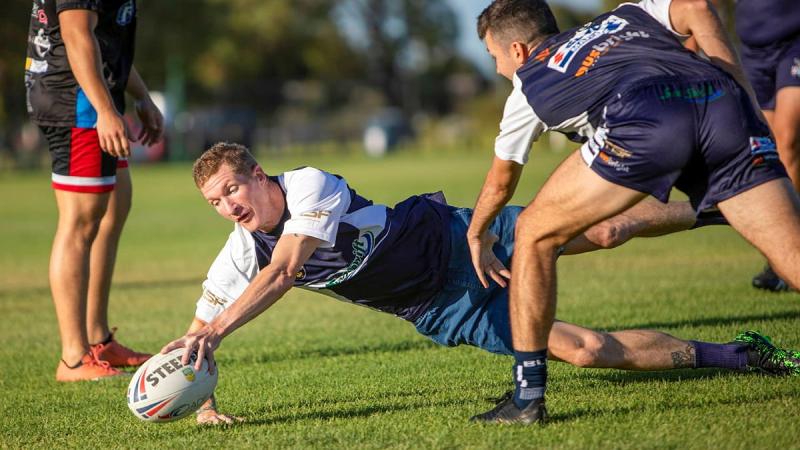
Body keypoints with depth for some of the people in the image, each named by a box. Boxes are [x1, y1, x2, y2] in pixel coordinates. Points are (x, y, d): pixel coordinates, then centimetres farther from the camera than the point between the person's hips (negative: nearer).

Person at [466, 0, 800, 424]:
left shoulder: (528, 85, 32)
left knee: (534, 235, 17)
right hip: (722, 100, 3)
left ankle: (527, 397, 15)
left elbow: (500, 182, 46)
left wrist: (476, 236, 66)